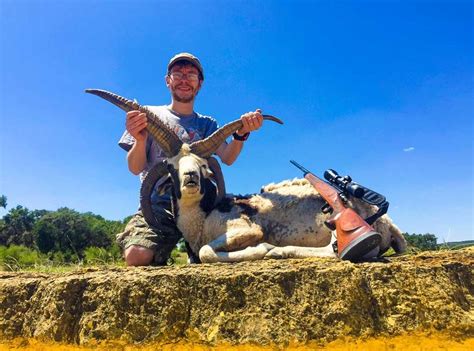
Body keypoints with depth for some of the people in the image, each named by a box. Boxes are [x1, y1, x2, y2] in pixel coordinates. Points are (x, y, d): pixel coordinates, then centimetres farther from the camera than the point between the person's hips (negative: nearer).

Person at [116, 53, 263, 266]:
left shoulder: (207, 124, 19)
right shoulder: (150, 115, 12)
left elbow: (227, 158, 1)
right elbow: (135, 168, 2)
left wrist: (241, 133, -20)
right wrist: (140, 141, -20)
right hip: (159, 205, -1)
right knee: (137, 256, -29)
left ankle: (197, 255, 8)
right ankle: (159, 263, 7)